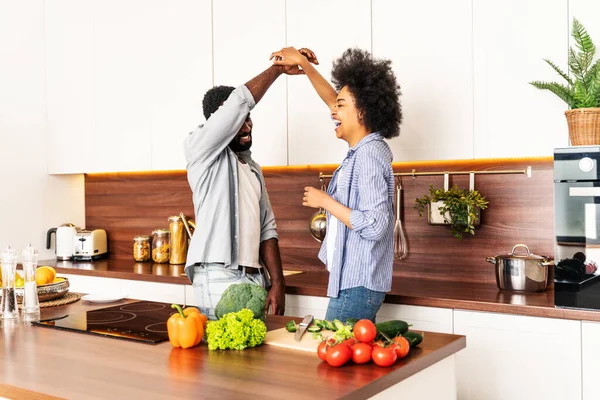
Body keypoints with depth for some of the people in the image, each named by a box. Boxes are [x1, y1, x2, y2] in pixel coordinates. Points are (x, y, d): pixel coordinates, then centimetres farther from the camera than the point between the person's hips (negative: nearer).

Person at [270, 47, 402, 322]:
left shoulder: (368, 155, -18)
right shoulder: (363, 148, 9)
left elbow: (375, 225, -25)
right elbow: (332, 101, 22)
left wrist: (325, 201, -17)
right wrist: (302, 62, 23)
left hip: (357, 286, -9)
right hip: (353, 280, 9)